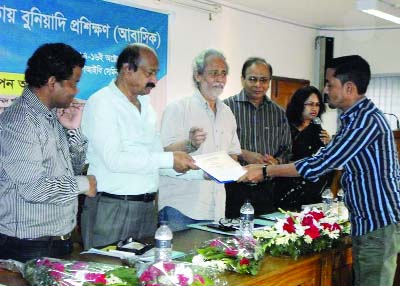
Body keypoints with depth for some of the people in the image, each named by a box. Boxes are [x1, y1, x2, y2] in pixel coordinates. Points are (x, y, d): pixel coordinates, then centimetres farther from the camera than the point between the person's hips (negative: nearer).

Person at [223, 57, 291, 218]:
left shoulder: (278, 113, 13)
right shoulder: (227, 107, -3)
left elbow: (286, 150, 15)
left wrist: (277, 161, -5)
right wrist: (243, 155, -17)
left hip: (266, 190, 4)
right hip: (233, 188, -4)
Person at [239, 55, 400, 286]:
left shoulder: (368, 119, -20)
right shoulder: (356, 117, 13)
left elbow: (320, 165, -22)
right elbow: (328, 159, 17)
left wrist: (265, 172, -16)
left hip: (380, 222, -10)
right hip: (367, 220, 10)